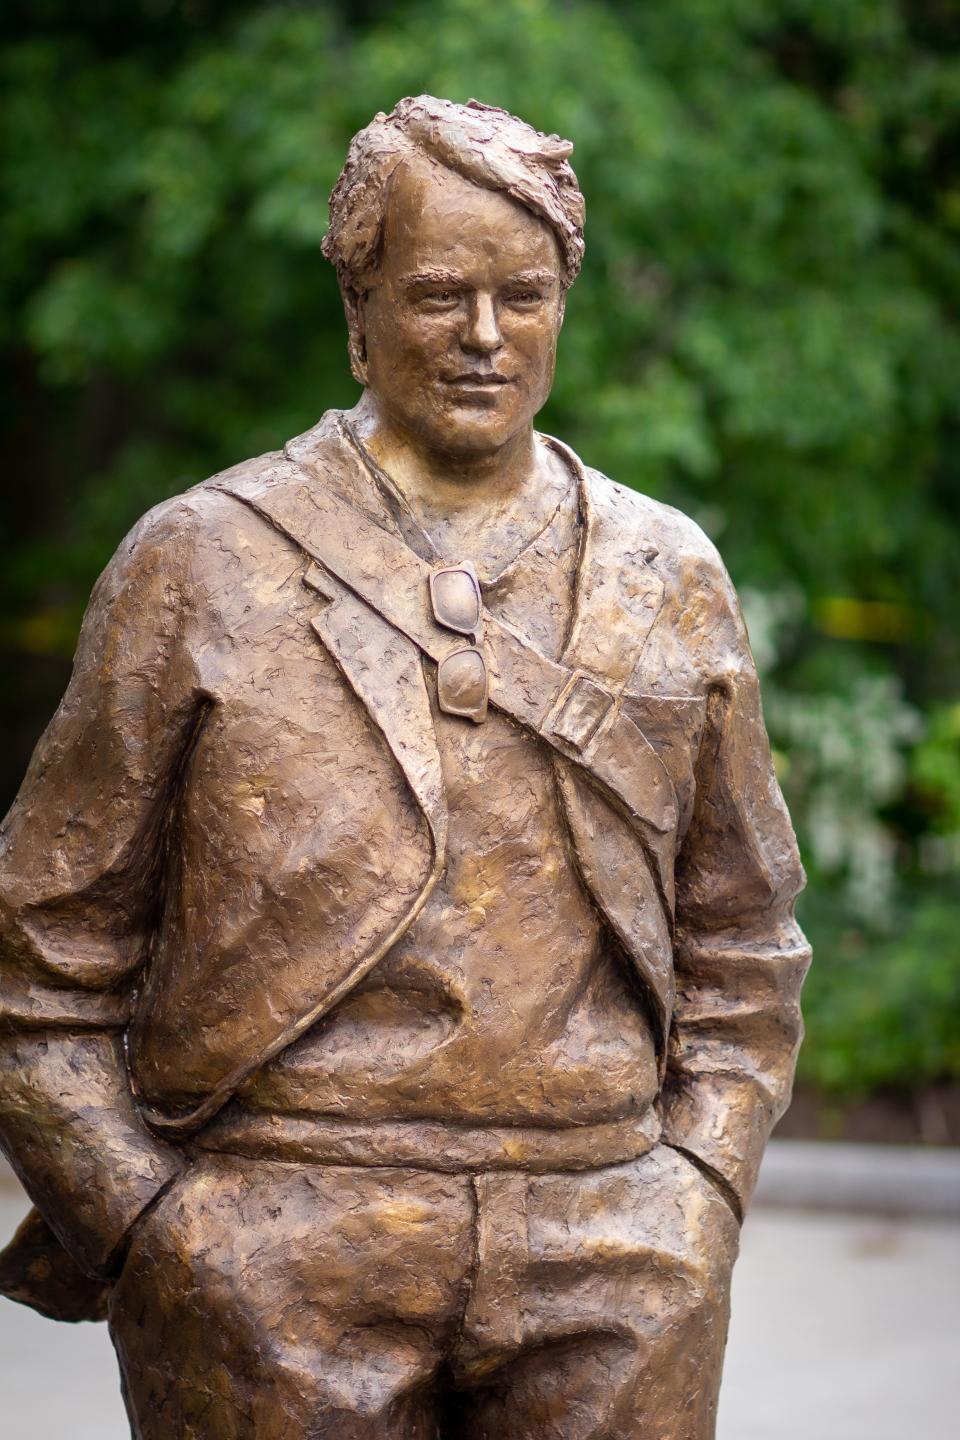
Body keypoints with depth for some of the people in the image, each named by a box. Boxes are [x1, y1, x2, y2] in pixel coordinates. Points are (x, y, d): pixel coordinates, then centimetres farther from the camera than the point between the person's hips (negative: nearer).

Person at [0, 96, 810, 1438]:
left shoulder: (671, 581, 11)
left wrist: (693, 1198, 6)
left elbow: (739, 946, 17)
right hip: (276, 1276, -2)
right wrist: (139, 1227, -2)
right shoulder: (199, 565, 3)